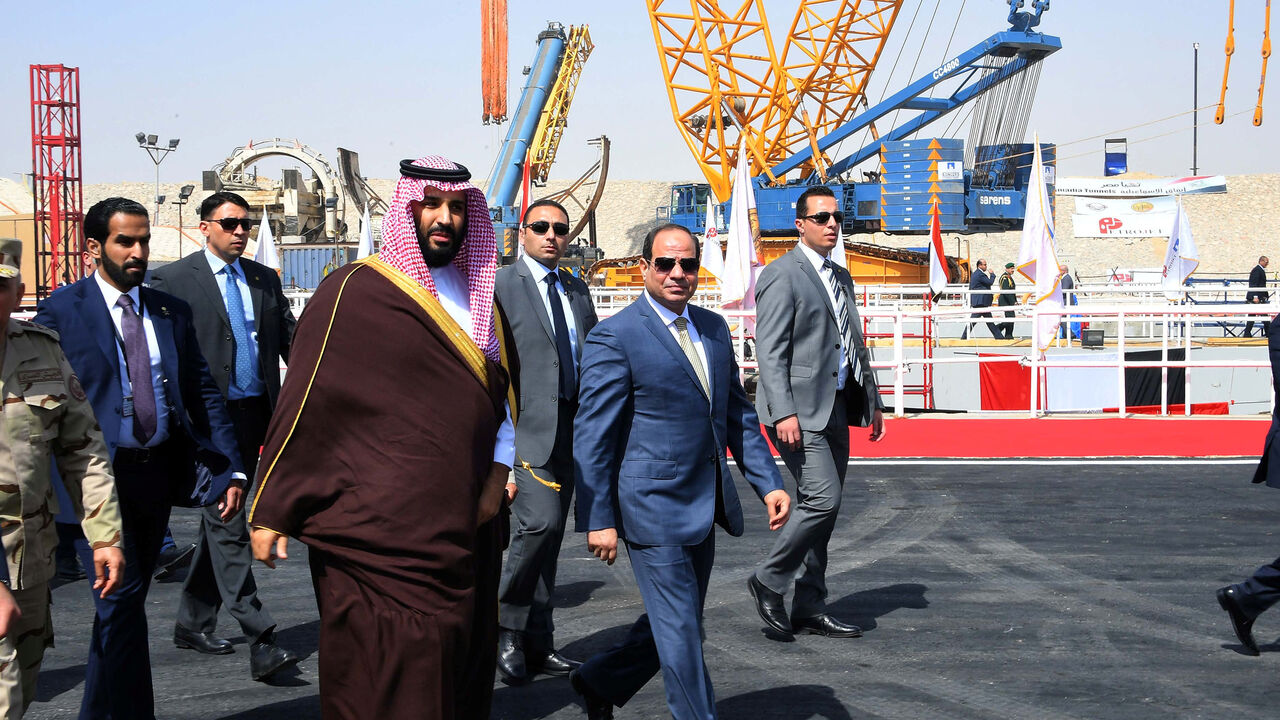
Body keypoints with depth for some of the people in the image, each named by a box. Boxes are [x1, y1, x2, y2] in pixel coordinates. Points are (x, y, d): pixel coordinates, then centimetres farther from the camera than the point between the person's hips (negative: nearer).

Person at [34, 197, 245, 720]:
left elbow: (204, 393, 10)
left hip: (159, 472, 5)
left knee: (125, 603, 14)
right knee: (122, 602, -8)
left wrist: (231, 468, 2)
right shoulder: (60, 312, -4)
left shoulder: (172, 311, 10)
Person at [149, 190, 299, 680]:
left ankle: (193, 622, 26)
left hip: (254, 415, 6)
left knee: (221, 520, 14)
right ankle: (259, 639, -15)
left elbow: (291, 340, 13)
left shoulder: (264, 279, 14)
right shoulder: (173, 280, -1)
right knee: (226, 523, -10)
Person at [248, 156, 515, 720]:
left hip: (464, 529, 7)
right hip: (378, 538, -6)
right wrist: (270, 512, -5)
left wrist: (496, 479, 4)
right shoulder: (354, 291, -6)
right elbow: (305, 403, -5)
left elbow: (501, 397, 20)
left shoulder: (480, 298, 14)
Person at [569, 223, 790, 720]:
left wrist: (769, 483, 8)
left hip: (704, 506, 8)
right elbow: (591, 435, -11)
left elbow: (738, 413, 16)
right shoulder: (614, 338, -11)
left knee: (676, 623, 18)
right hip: (653, 507, -8)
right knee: (679, 629, -1)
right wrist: (598, 519, -13)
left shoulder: (714, 328, 10)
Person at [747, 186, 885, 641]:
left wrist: (872, 401, 21)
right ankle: (768, 581, 2)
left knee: (823, 508, 9)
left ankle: (809, 608, 16)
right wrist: (784, 413, -22)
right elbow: (770, 352, -14)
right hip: (800, 410, -8)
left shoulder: (840, 277, 19)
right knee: (822, 500, -16)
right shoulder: (781, 275, -8)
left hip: (835, 409, 8)